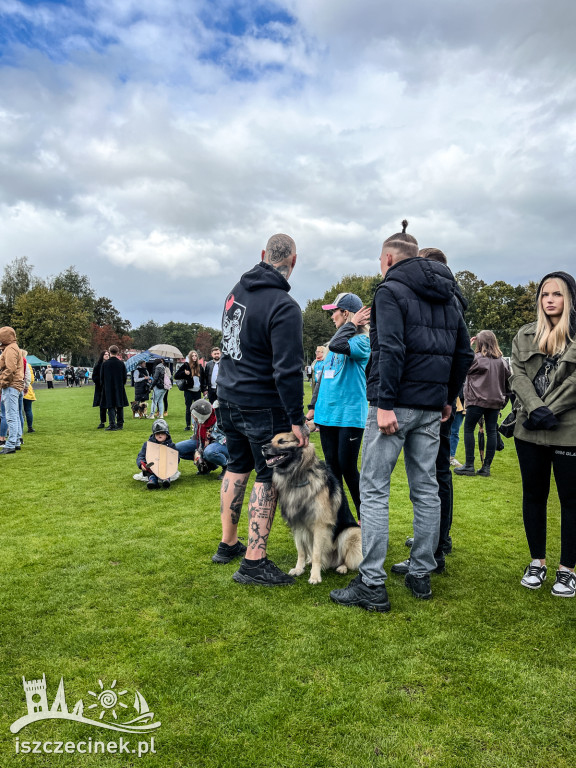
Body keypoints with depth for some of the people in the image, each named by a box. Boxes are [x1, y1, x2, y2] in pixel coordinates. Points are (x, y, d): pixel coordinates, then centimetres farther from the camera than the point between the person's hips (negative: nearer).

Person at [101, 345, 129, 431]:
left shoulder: (105, 364, -6)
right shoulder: (121, 363, -6)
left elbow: (101, 377, 0)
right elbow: (125, 376, -1)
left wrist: (104, 386, 17)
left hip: (109, 388, -1)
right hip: (119, 388, 1)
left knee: (111, 407, 2)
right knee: (120, 406, 10)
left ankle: (112, 424, -7)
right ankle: (120, 424, 15)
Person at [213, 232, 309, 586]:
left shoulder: (237, 290, 6)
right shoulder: (284, 307, -20)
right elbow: (288, 370, -23)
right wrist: (297, 419, -18)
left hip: (229, 397, 8)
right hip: (263, 406, -8)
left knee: (237, 468, 19)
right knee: (268, 477, 2)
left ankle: (228, 544, 33)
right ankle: (254, 562, 8)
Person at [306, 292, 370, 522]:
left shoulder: (362, 341, -8)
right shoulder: (336, 340, 16)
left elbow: (337, 345, -30)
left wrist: (352, 324, -14)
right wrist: (313, 406, 18)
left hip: (350, 415, -8)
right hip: (327, 413, 8)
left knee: (347, 468, -3)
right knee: (332, 467, 11)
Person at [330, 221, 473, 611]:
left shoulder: (391, 291, -6)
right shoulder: (448, 297, 18)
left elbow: (392, 350, -19)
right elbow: (464, 354, 18)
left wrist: (385, 403, -20)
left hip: (396, 404, -7)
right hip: (432, 407, 8)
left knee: (374, 489, -3)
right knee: (426, 488, 12)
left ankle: (373, 585, 0)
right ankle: (422, 574, 22)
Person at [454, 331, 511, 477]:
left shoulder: (477, 358, -10)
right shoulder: (502, 361, 7)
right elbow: (508, 380, 10)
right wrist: (504, 399, 19)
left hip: (477, 400, -5)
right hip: (495, 401, 5)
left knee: (468, 429, 4)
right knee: (491, 431, 7)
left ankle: (469, 465, 3)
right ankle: (486, 467, 10)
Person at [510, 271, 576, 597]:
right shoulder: (526, 335, 11)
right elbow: (518, 375, 1)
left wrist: (549, 410, -15)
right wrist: (535, 409, -14)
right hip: (530, 431, 3)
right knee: (533, 495, 11)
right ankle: (537, 562, 25)